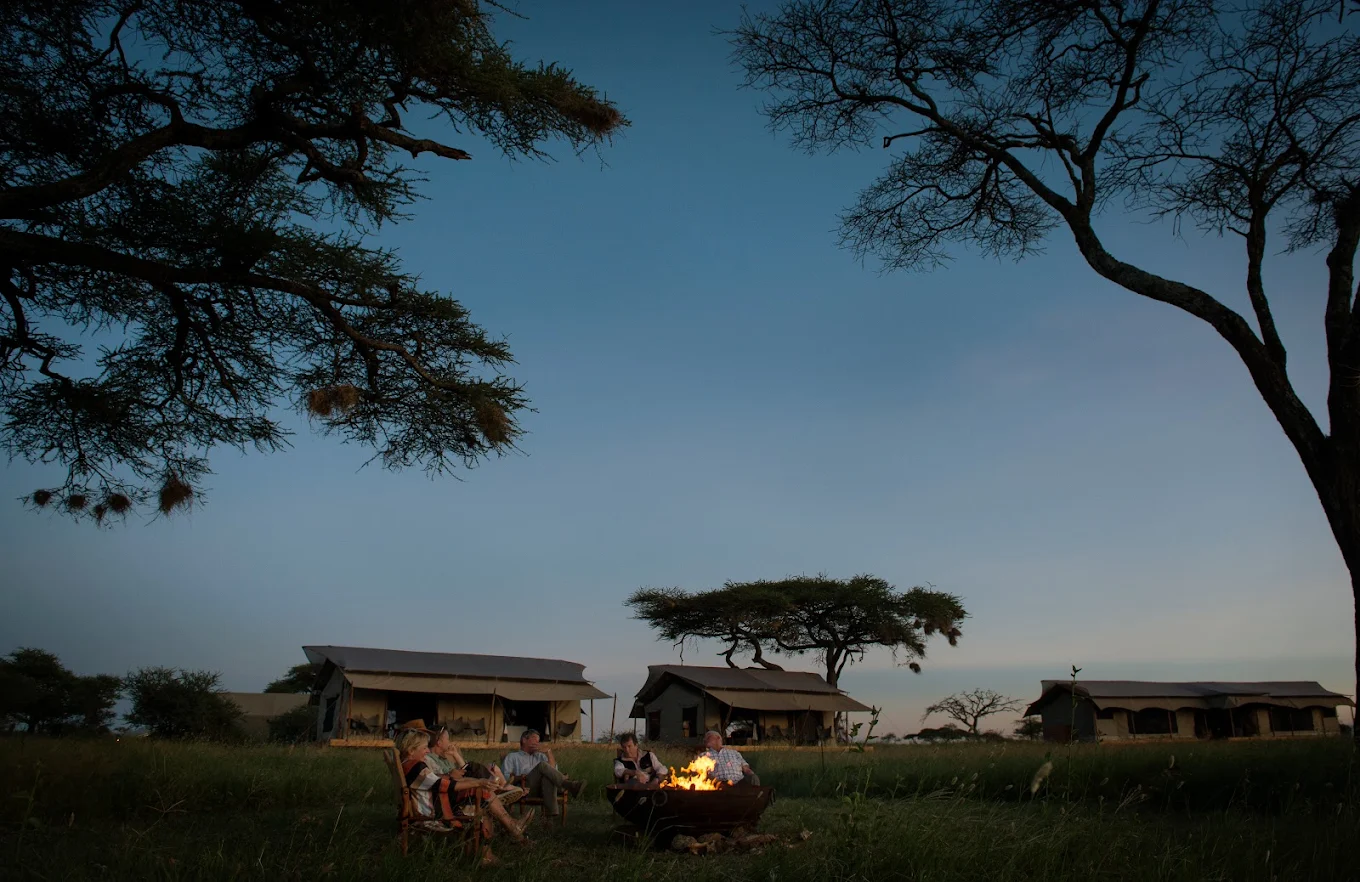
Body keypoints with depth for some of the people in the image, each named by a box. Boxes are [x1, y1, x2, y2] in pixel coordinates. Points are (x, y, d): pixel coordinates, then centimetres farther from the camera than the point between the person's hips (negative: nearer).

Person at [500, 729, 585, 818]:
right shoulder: (512, 757, 28)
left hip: (542, 789, 3)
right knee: (542, 765, -31)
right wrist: (519, 777, -8)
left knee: (548, 776, -35)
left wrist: (548, 753, 12)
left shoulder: (540, 756, 37)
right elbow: (504, 776, 10)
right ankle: (570, 785, -48)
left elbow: (553, 769, 21)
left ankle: (551, 811, -54)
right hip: (525, 787, -3)